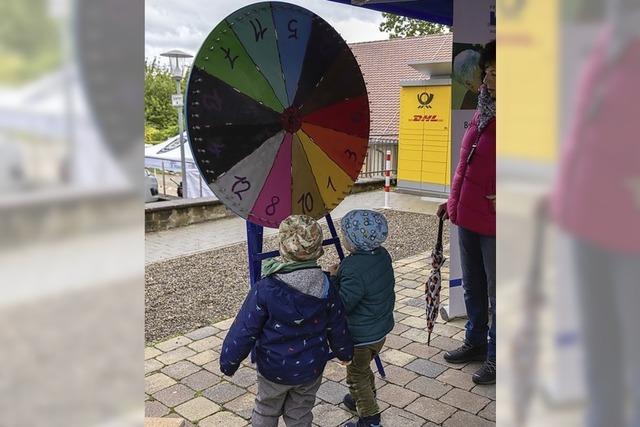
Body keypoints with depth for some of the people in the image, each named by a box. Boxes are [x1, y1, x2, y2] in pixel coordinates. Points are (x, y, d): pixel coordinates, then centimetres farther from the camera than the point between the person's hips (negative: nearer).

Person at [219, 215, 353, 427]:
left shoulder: (265, 289, -25)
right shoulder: (326, 287, -15)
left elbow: (244, 330, -18)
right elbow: (337, 327, -2)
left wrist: (228, 361, -2)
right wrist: (345, 352, 17)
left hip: (274, 369, -2)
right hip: (311, 369, 2)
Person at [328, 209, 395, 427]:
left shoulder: (353, 271, -33)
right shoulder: (382, 255, -6)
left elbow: (341, 305, -28)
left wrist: (333, 279, -18)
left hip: (360, 337, -8)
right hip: (381, 329, 9)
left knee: (357, 376, 13)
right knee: (364, 369, 30)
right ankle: (365, 400, 49)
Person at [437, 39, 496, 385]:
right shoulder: (482, 112, 10)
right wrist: (453, 201, 21)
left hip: (494, 221, -8)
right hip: (468, 215, 8)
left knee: (495, 292, 7)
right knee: (473, 286, 21)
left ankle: (495, 356, 25)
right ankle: (475, 342, 40)